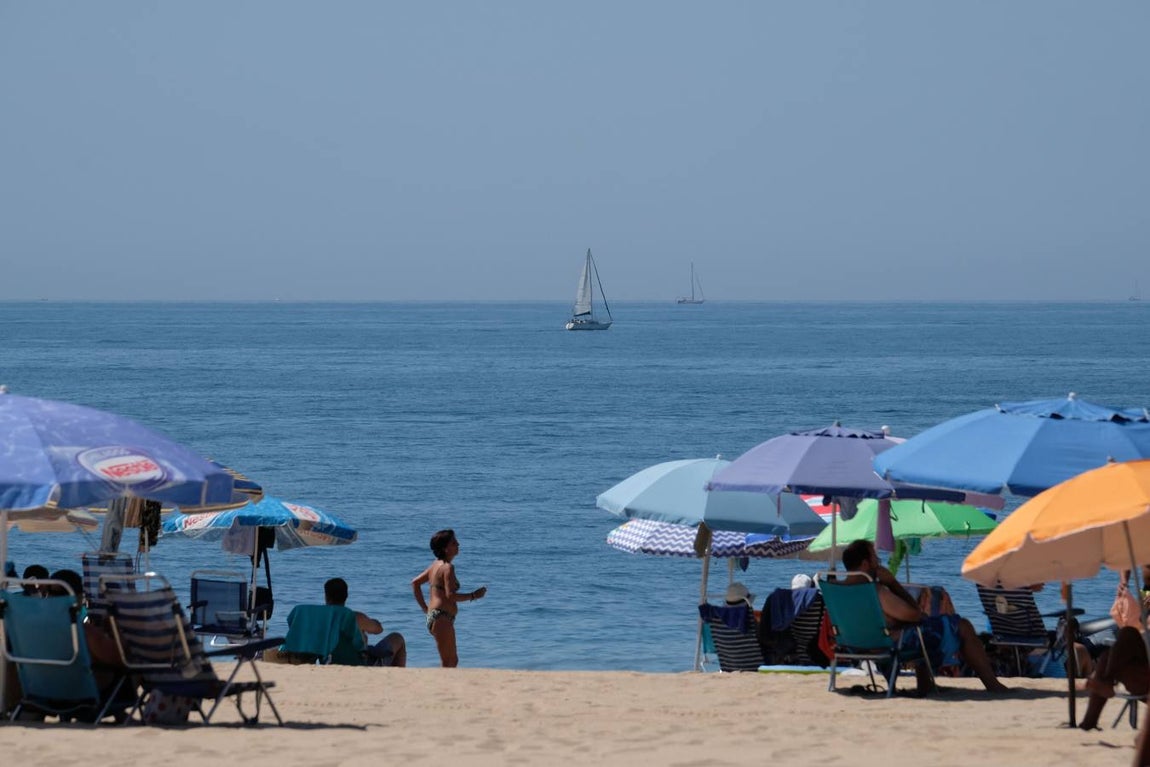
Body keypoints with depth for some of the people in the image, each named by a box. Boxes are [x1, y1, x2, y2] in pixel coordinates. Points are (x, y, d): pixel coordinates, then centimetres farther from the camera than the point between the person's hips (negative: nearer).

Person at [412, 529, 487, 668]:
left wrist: (424, 608, 19)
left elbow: (415, 582, 22)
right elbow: (451, 595, -21)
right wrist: (473, 596, -12)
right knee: (449, 662, -11)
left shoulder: (436, 565, 15)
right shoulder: (448, 567, -13)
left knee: (452, 661, 15)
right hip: (442, 618, -10)